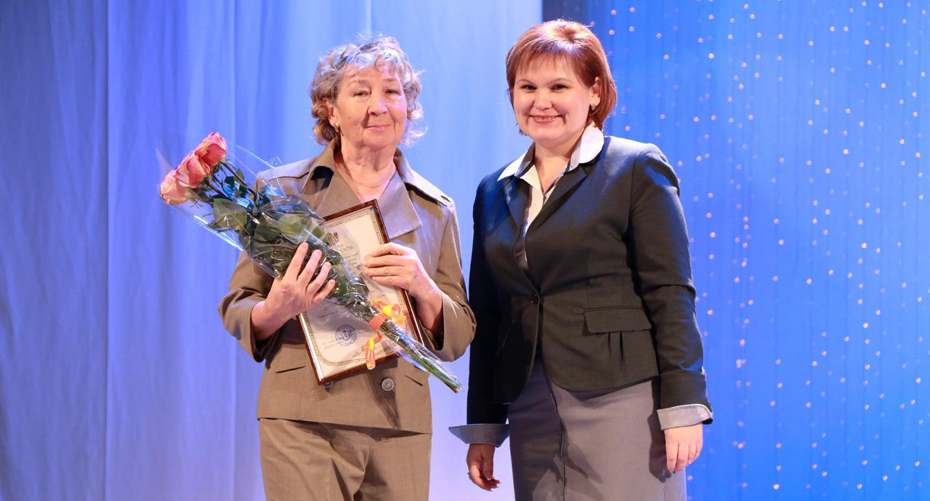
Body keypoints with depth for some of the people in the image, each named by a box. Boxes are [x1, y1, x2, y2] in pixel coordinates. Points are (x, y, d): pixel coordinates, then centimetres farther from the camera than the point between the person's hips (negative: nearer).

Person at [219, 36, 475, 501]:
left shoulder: (435, 210, 10)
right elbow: (237, 312, 5)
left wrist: (423, 289, -11)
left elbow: (457, 340, 9)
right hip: (303, 422, -2)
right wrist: (276, 310, -17)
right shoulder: (282, 191, 3)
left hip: (401, 426, 3)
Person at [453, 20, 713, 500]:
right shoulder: (495, 192, 16)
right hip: (531, 414, 5)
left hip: (622, 403, -5)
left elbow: (671, 297, -5)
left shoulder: (637, 169, 0)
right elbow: (487, 317, 16)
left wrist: (683, 410, -11)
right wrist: (483, 427, 13)